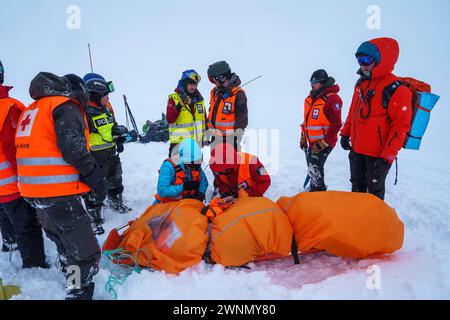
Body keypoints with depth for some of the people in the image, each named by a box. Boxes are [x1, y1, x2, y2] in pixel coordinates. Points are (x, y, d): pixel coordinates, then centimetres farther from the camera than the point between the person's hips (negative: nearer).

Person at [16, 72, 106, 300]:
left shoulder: (31, 110, 19)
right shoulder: (66, 107, -8)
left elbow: (37, 148, 20)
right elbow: (73, 148, -20)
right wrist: (96, 178, -12)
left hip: (33, 191, 10)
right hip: (59, 194, -10)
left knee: (65, 243, 28)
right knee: (85, 254, -3)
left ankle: (74, 286, 47)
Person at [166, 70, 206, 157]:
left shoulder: (199, 99, 7)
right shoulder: (174, 98, -8)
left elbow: (204, 118, 17)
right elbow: (170, 120, -17)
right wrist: (179, 105, -27)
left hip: (196, 142, 6)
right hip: (179, 143, -5)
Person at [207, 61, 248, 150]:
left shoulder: (238, 94, -14)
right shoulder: (215, 92, 9)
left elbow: (242, 116, -14)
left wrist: (239, 131, -20)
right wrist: (208, 130, 18)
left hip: (230, 138, -7)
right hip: (215, 138, 8)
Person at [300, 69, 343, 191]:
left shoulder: (332, 99, -16)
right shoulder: (311, 98, 10)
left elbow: (336, 124, -18)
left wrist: (323, 143, -19)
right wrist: (303, 138, 19)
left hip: (324, 143, -8)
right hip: (312, 142, 8)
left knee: (314, 170, -11)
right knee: (312, 169, 18)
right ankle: (316, 188, 36)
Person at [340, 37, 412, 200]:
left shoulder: (397, 90, -17)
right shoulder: (362, 83, 7)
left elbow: (401, 127, -18)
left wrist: (387, 156, -20)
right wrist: (345, 133, 17)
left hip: (377, 154, -7)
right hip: (356, 149, 7)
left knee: (375, 190, 8)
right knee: (357, 186, 21)